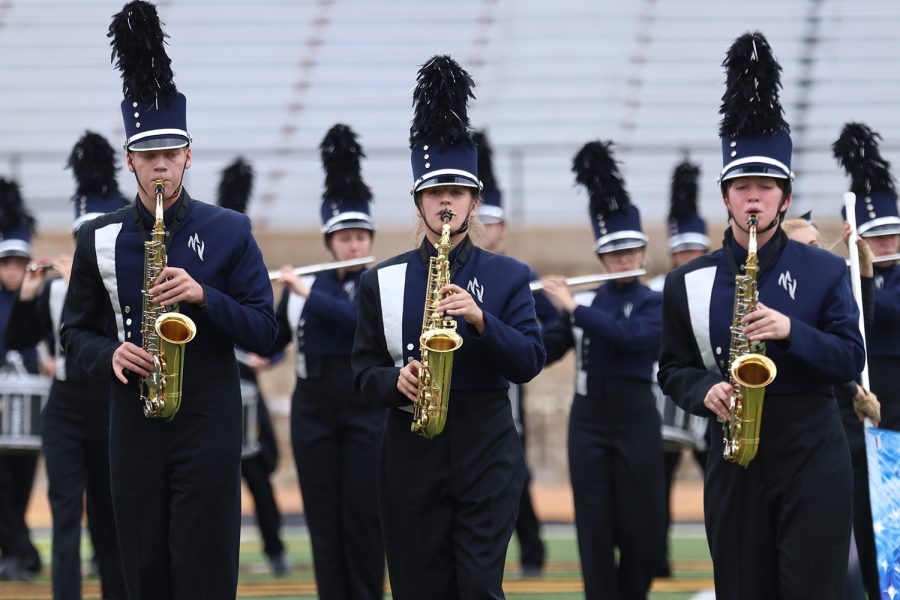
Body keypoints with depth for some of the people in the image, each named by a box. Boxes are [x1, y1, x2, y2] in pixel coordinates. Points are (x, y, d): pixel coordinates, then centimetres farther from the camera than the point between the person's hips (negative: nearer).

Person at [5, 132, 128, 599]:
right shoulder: (58, 283, 6)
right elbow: (17, 341, 9)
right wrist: (27, 296, -6)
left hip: (115, 407, -2)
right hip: (64, 406, 2)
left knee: (110, 515, 7)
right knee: (65, 510, -7)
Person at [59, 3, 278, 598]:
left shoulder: (229, 232, 0)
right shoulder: (99, 239, 6)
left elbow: (265, 331, -2)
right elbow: (76, 330, 11)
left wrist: (204, 296, -18)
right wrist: (109, 354, -11)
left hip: (209, 421, -3)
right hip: (134, 422, 3)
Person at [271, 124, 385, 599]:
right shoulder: (303, 283, 9)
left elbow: (362, 320, -21)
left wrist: (307, 294, -22)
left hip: (367, 406, -3)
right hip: (313, 408, 3)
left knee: (362, 514, -3)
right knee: (323, 517, 4)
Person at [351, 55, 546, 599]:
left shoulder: (508, 277, 6)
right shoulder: (383, 282, 7)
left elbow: (530, 362, -4)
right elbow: (364, 371, 7)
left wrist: (481, 320, -19)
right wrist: (394, 380, -15)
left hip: (487, 448, -1)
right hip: (410, 453, 1)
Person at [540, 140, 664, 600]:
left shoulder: (655, 304, -1)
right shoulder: (584, 300, 9)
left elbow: (633, 336, -22)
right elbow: (539, 352, 8)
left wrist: (573, 308, -21)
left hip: (636, 419, -2)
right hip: (588, 419, 3)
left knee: (640, 529, 1)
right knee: (595, 530, 0)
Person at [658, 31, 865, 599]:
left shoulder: (826, 271, 3)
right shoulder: (690, 282, 7)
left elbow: (852, 360, -2)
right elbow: (673, 368, 11)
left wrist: (791, 331, -18)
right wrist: (705, 392, -11)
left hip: (813, 452, -2)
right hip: (733, 458, 2)